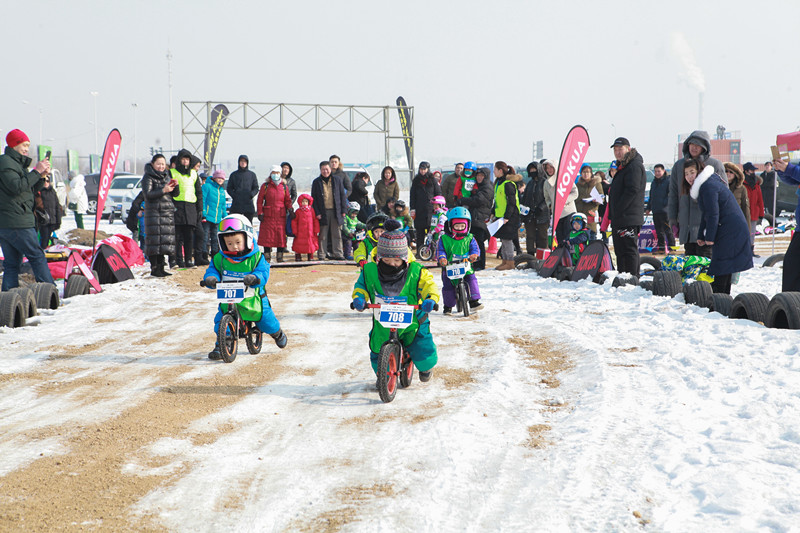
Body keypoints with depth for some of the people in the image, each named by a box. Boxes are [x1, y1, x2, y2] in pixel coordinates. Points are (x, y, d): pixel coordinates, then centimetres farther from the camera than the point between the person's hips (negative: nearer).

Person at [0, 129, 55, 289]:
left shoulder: (16, 163, 23)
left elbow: (30, 190, 24)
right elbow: (17, 186, -22)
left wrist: (42, 177, 7)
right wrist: (36, 171, -17)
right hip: (16, 223, -10)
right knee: (37, 257, -6)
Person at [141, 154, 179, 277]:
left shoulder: (167, 176, 16)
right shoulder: (148, 177, -2)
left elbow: (175, 194, 14)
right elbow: (148, 194, -14)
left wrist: (175, 186, -7)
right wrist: (163, 190, -22)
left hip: (168, 212, 6)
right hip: (153, 212, -6)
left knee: (165, 240, 4)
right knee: (154, 240, -8)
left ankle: (161, 267, 10)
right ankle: (154, 268, -5)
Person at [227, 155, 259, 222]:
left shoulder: (252, 175, 11)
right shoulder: (234, 175, 10)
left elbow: (256, 188, 11)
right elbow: (229, 188, 10)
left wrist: (251, 195, -8)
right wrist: (234, 195, -7)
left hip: (248, 203, 0)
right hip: (236, 204, 0)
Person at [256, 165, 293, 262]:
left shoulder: (284, 187, 10)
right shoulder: (265, 186, 4)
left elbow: (288, 200, 13)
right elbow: (259, 200, 4)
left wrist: (290, 208, -6)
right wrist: (260, 213, -4)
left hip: (281, 215, 2)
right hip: (268, 215, -2)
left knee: (281, 236, 0)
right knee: (267, 236, -1)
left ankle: (280, 257, 7)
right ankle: (267, 257, 6)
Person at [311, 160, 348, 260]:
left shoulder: (337, 180, 7)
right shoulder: (316, 182, 4)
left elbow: (343, 195, 9)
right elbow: (313, 198, 4)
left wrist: (343, 210, 2)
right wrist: (317, 213, -5)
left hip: (336, 211, 1)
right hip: (323, 212, -1)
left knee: (337, 234, 4)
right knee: (323, 235, 1)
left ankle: (338, 254, 8)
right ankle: (322, 255, 6)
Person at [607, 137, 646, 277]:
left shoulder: (635, 166, -12)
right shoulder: (622, 166, 21)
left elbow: (632, 190, -20)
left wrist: (618, 210, -20)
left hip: (629, 218, -11)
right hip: (619, 219, 11)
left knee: (629, 249, -10)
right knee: (620, 251, 13)